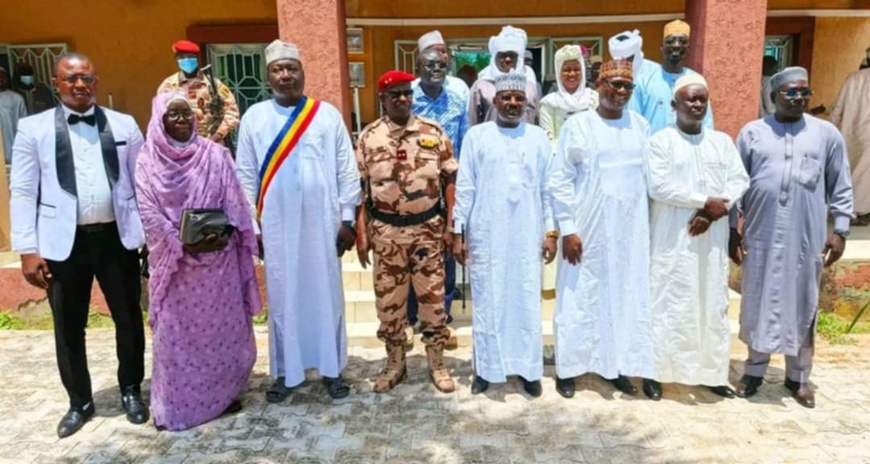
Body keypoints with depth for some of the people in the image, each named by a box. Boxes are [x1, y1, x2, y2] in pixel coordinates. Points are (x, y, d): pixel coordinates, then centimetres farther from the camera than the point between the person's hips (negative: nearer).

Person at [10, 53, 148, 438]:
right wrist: (28, 250, -6)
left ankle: (130, 391, 32)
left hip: (117, 237, 1)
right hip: (63, 242, 0)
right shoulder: (33, 128, 1)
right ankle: (79, 402, 32)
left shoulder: (124, 125, 4)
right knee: (69, 329, 11)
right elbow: (23, 192, 0)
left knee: (128, 319, 11)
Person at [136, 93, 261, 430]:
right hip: (173, 259, 0)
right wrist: (183, 244, -15)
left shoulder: (215, 154, 2)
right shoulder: (147, 160, 1)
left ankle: (220, 393, 22)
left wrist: (225, 233, -17)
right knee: (175, 331, 4)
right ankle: (174, 404, 15)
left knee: (222, 325, 7)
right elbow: (149, 213, -5)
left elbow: (234, 202, -1)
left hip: (218, 256, 1)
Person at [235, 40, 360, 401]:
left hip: (322, 221, 0)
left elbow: (347, 171, 2)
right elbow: (245, 176, 5)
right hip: (276, 224, 1)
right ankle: (285, 372, 21)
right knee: (282, 297, 7)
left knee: (326, 294, 7)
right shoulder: (254, 118, 5)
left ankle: (332, 369, 20)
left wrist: (347, 219, -2)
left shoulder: (328, 114, 2)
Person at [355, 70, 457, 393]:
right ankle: (395, 363, 28)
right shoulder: (369, 137, 0)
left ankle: (437, 364, 24)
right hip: (386, 231, 1)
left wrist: (450, 226, -3)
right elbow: (360, 188, 1)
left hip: (428, 228, 0)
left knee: (432, 297, 7)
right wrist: (361, 233, -4)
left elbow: (449, 180, 2)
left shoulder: (434, 133, -1)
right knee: (388, 300, 10)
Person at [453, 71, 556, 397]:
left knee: (527, 302, 6)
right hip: (486, 234, -1)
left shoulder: (538, 137, 6)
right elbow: (464, 187, 1)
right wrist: (458, 231, -2)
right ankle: (485, 368, 18)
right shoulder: (476, 136, 2)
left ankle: (529, 369, 18)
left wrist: (550, 230, 2)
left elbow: (548, 189, 7)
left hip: (527, 235, 1)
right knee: (487, 301, 5)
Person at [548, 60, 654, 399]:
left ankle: (618, 365, 24)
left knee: (627, 296, 9)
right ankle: (567, 368, 17)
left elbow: (649, 175, 11)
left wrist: (650, 223, 8)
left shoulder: (641, 125, 7)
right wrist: (567, 228, -12)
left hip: (631, 228, 4)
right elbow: (559, 179, -7)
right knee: (580, 297, 4)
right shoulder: (578, 125, -5)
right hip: (588, 227, -4)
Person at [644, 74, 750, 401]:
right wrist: (706, 201, -12)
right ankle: (656, 371, 8)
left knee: (714, 304, 9)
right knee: (667, 304, -2)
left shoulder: (723, 141, 12)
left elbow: (740, 181, 4)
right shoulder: (661, 141, -3)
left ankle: (712, 372, 21)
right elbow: (659, 187, -14)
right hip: (672, 239, -5)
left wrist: (714, 212, -12)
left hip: (713, 238, 5)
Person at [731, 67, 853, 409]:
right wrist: (731, 230, 1)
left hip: (807, 239, 1)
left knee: (802, 307, 8)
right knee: (758, 304, 8)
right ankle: (754, 370, 23)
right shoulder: (752, 133, 3)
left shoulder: (827, 134, 5)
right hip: (761, 237, 0)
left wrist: (840, 230, 1)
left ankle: (798, 377, 23)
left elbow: (841, 187, 8)